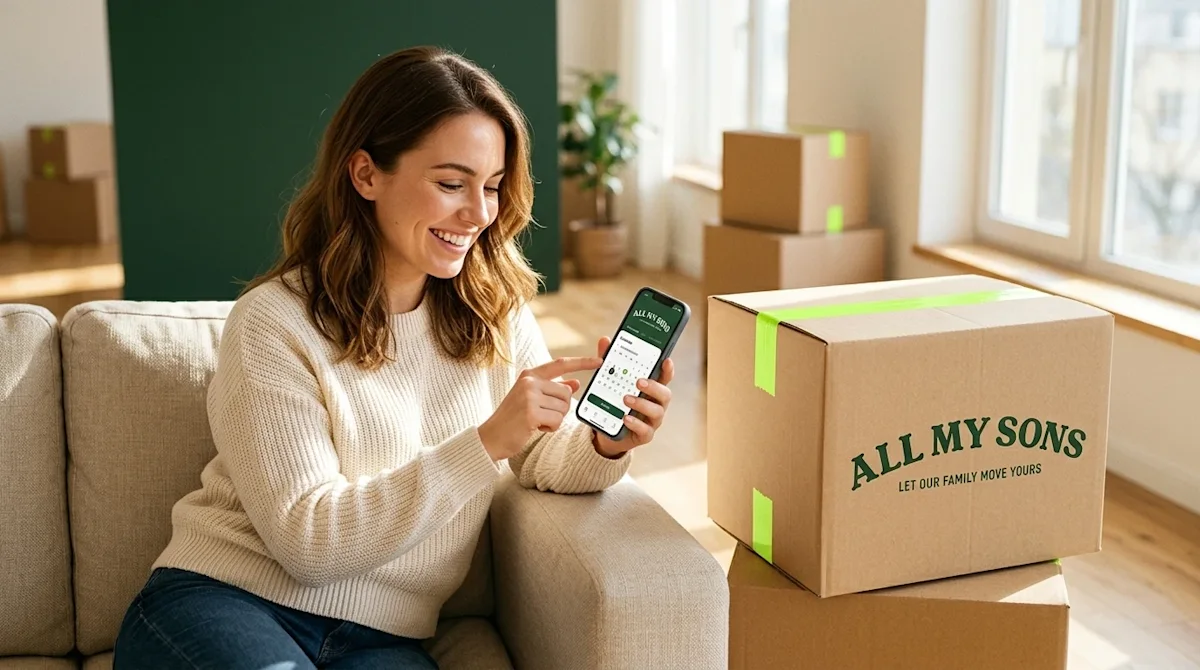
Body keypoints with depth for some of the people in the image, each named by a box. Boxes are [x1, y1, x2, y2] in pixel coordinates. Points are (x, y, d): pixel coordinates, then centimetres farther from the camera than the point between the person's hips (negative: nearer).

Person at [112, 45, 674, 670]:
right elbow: (307, 541, -17)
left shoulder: (494, 311, 5)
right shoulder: (274, 322, -11)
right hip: (222, 599, -3)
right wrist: (487, 442, -26)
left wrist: (604, 446, -19)